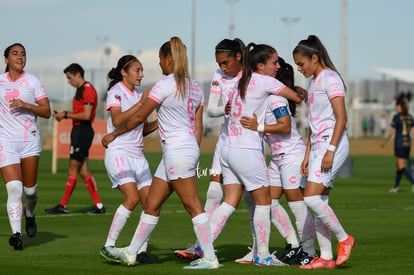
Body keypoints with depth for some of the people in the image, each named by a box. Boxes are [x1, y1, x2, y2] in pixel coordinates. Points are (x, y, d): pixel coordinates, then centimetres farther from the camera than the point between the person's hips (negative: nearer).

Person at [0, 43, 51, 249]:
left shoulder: (32, 81, 2)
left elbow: (46, 111, -3)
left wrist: (25, 105, -15)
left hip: (30, 140, 0)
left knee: (30, 188, 5)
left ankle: (29, 213, 39)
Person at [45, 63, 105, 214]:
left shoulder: (88, 90, -13)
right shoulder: (80, 90, 19)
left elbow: (86, 115, -20)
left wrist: (66, 115, -14)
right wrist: (63, 115, 9)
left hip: (83, 132, -10)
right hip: (78, 131, 10)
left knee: (72, 170, -6)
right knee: (83, 171, 7)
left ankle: (63, 206, -3)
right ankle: (98, 205, 8)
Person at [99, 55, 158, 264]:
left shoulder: (138, 94, 16)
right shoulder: (115, 92, -5)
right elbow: (117, 121, -21)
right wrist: (140, 103, -21)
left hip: (137, 155, 7)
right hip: (118, 153, -7)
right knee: (132, 198, -21)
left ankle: (141, 250, 1)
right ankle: (109, 246, -13)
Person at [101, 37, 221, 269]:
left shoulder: (165, 85, -11)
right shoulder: (195, 87, 13)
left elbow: (139, 117, -5)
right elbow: (199, 126, 15)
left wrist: (113, 135, 7)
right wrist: (194, 158, 21)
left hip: (177, 150, -9)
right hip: (190, 148, 9)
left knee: (193, 205, -7)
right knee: (152, 204, 13)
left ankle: (210, 258, -7)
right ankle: (131, 252, 19)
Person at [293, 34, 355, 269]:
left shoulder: (330, 78, -9)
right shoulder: (313, 83, 19)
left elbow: (341, 118, -15)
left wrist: (330, 150, -21)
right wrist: (308, 155, 20)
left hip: (333, 145, -9)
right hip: (318, 145, 9)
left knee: (312, 198, -17)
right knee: (319, 202, 4)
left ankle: (344, 238, -3)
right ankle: (326, 257, 6)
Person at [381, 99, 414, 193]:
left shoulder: (397, 117, -10)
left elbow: (392, 132, -8)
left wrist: (385, 142, 4)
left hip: (399, 143, -7)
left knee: (401, 167, -8)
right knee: (399, 166, 16)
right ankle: (396, 187, 22)